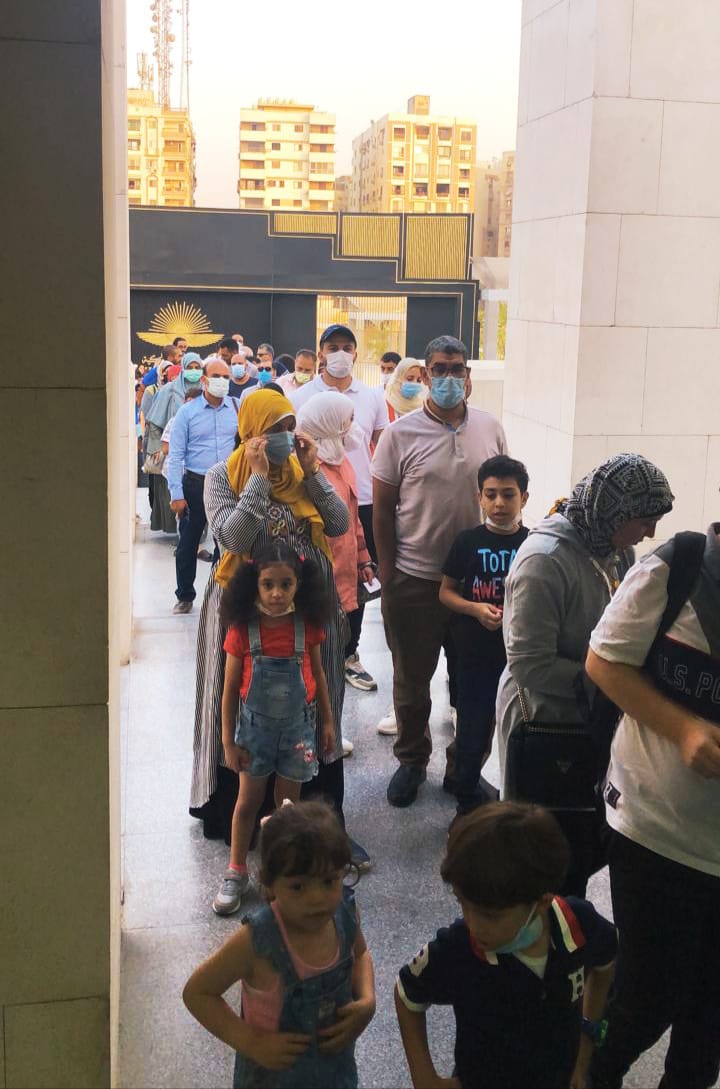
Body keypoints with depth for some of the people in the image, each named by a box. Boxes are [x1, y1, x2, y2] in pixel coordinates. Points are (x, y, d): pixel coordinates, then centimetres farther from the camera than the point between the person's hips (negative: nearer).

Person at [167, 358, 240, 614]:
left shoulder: (239, 409, 3)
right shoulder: (187, 412, -1)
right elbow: (175, 455, -3)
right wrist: (176, 494, -9)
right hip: (195, 484, -1)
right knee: (188, 544, 7)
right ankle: (185, 596, 21)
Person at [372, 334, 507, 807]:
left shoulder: (491, 428, 1)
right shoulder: (401, 434, -7)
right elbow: (383, 507, -3)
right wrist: (388, 573, -5)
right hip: (415, 579, -2)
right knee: (412, 679, 12)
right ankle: (412, 760, 32)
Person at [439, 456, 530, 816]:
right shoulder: (468, 541, -4)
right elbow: (446, 591, 3)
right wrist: (475, 609, -14)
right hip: (474, 653, 0)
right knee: (473, 727, 8)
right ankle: (467, 795, 27)